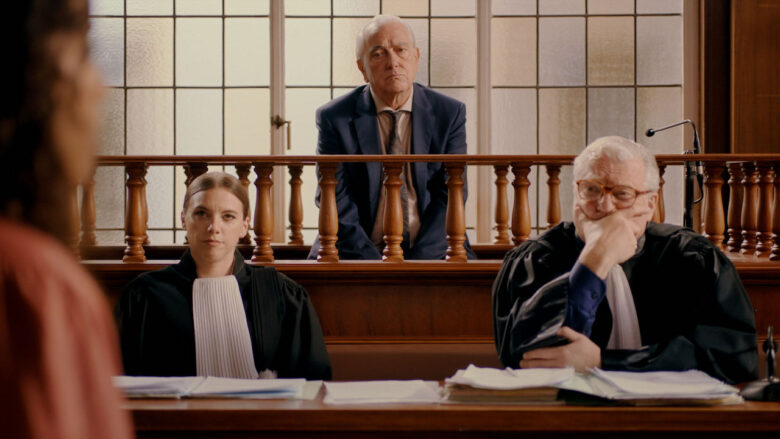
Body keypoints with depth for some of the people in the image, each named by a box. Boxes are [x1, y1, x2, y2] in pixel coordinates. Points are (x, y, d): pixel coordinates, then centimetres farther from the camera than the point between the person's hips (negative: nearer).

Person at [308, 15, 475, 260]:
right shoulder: (335, 118, 0)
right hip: (356, 253, -1)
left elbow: (450, 197, -1)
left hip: (432, 251, 1)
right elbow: (335, 204, -6)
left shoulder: (450, 114, 4)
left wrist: (417, 261, -14)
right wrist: (374, 264, -18)